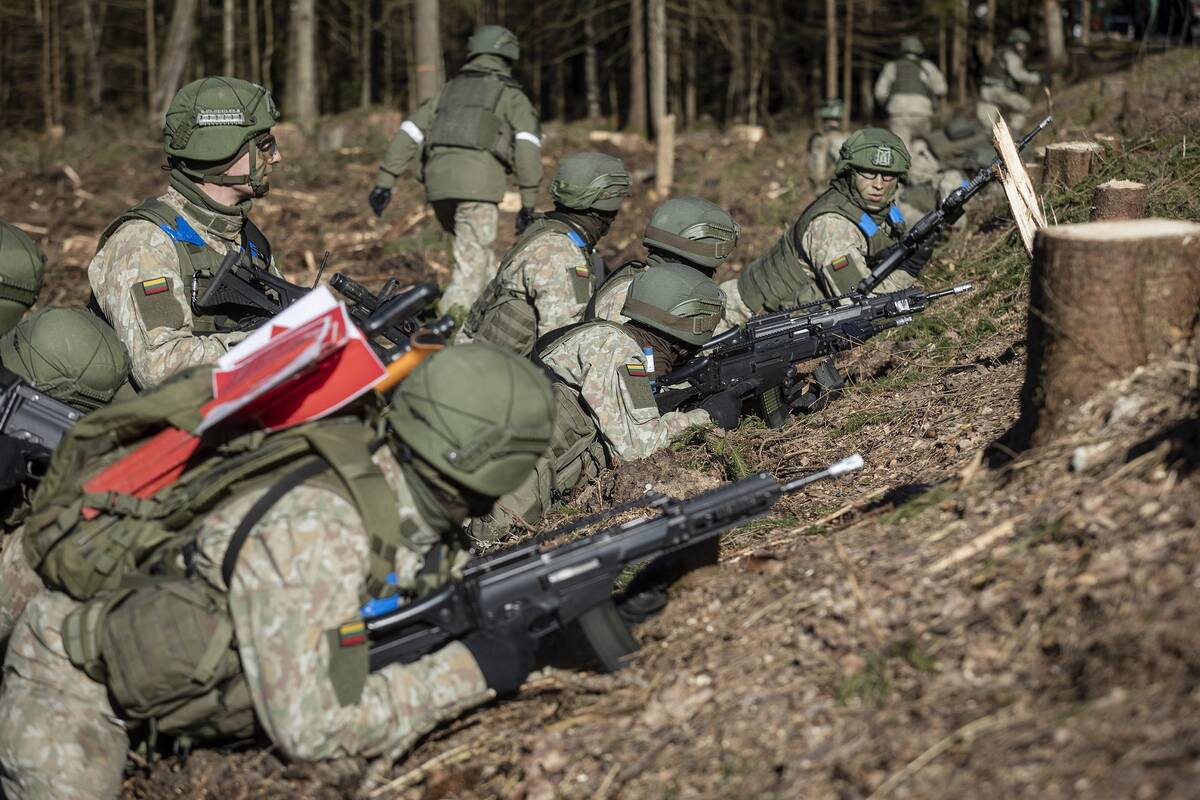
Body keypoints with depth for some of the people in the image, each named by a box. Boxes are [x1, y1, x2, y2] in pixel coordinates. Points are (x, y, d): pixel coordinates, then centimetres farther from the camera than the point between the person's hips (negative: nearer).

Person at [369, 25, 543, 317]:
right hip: (478, 178, -5)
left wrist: (384, 181, 16)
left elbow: (408, 132, 18)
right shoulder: (511, 94, 14)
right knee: (472, 264, -6)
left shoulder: (449, 89, 27)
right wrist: (528, 203, -3)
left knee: (478, 252, 24)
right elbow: (527, 144, -2)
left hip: (438, 179, 5)